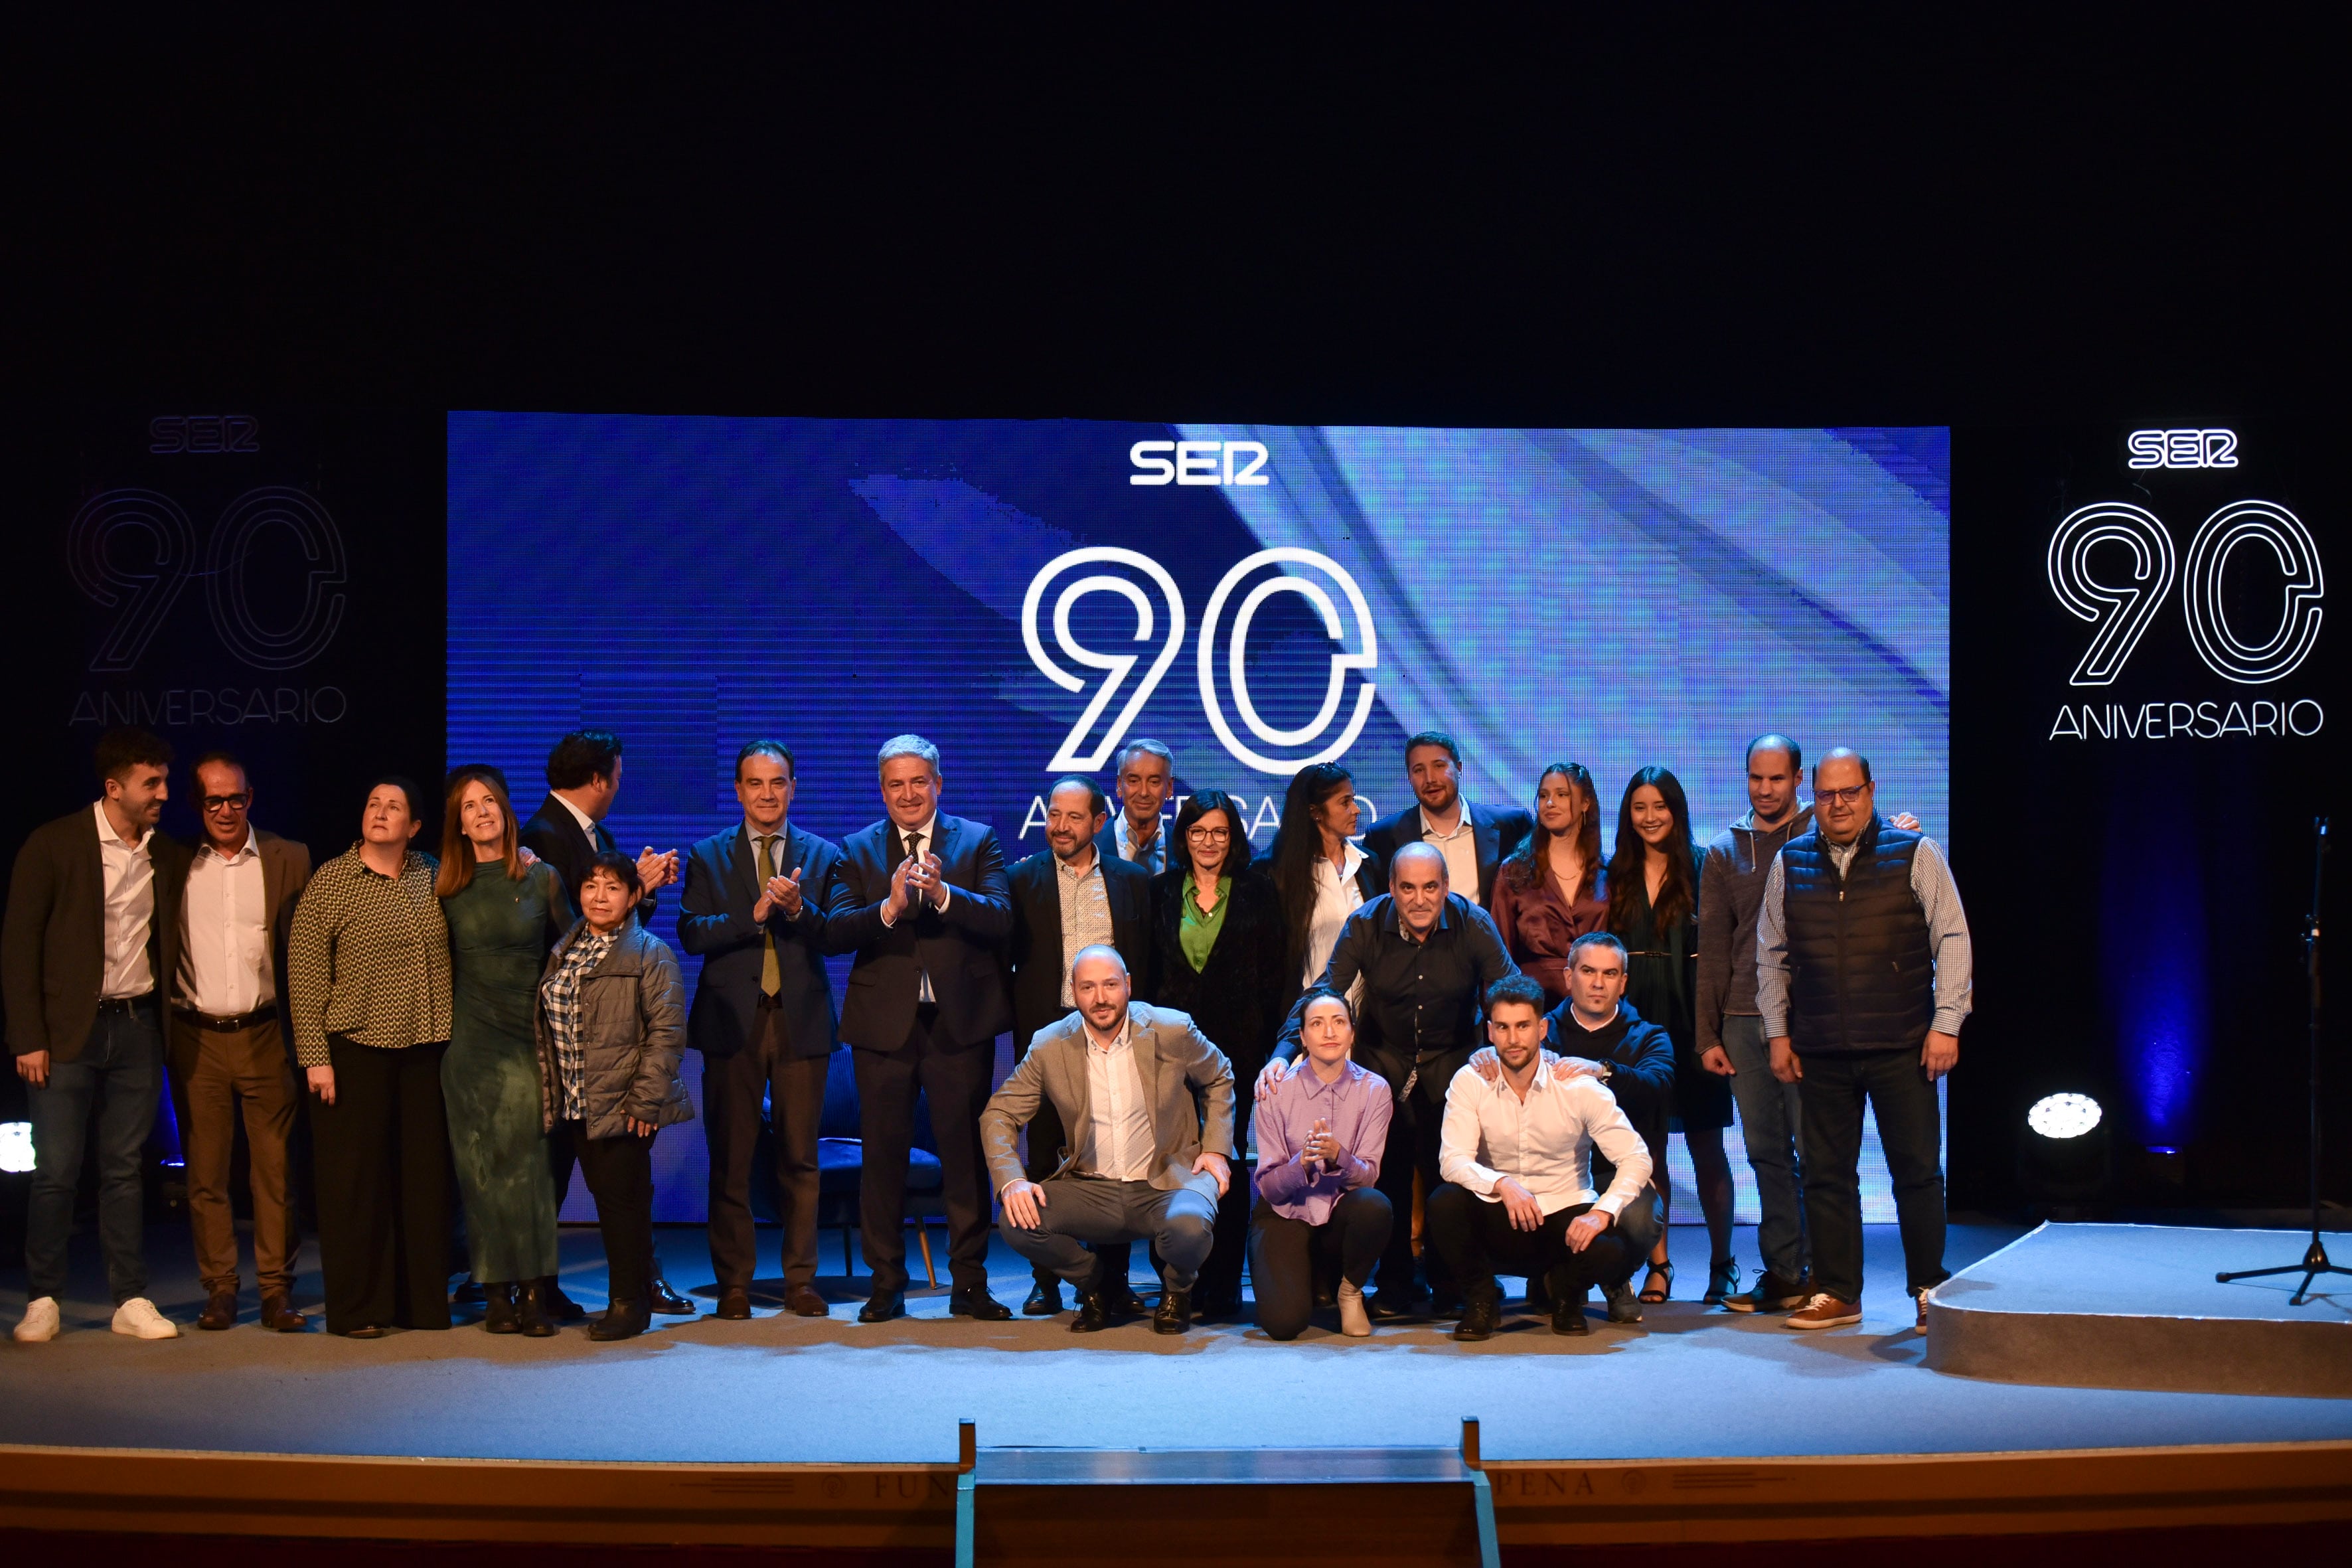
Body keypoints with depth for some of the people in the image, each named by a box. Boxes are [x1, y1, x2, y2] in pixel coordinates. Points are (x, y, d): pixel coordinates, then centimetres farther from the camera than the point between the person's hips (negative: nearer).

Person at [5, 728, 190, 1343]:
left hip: (137, 1027, 3)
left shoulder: (169, 858, 7)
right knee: (56, 1173, 0)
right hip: (67, 1031, -3)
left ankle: (131, 1300, 12)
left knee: (124, 1171, 8)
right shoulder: (54, 845, -6)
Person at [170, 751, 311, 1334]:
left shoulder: (289, 860, 4)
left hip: (264, 1037, -1)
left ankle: (277, 1291, 9)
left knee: (275, 1170, 1)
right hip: (196, 1039, 1)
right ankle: (219, 1290, 13)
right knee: (205, 1173, 4)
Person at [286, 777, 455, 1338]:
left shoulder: (431, 876, 9)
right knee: (355, 1180, 0)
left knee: (425, 1177, 7)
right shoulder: (330, 883, -3)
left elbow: (450, 957, 21)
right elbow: (305, 977, -5)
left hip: (425, 1050, 4)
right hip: (355, 1049, -4)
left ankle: (421, 1302, 17)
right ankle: (354, 1309, 9)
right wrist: (315, 1058, -10)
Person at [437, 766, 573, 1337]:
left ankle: (535, 1291, -2)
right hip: (470, 1039, 1)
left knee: (527, 1161, -7)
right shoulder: (446, 888, 6)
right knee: (481, 1166, 1)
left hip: (530, 1036, -1)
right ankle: (497, 1294, 5)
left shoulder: (541, 878, 3)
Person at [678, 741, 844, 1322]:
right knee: (730, 1159, 2)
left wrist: (798, 909, -19)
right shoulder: (708, 857, 9)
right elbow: (691, 933, -4)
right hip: (732, 1022, 0)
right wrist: (753, 916, -16)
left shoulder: (822, 856, 9)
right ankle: (735, 1284, 10)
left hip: (802, 1020, 0)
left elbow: (837, 937, -1)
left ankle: (801, 1280, 10)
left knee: (800, 1158, 3)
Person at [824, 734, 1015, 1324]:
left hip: (960, 1021, -1)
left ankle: (969, 1283, 12)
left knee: (965, 1152, 3)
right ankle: (886, 1285, 16)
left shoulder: (978, 841, 5)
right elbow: (834, 931, -6)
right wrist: (889, 907, -23)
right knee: (884, 1154, 6)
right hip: (883, 1024, 1)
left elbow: (1001, 918, -9)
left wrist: (942, 893, -24)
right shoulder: (858, 850, 7)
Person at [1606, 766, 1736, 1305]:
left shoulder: (1700, 871, 0)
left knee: (1706, 1149, 2)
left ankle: (1721, 1263, 12)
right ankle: (1657, 1264, 10)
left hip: (1688, 1027, -3)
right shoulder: (1618, 877, 11)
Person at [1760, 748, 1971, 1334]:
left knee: (1917, 1171, 1)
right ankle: (1836, 1293, 15)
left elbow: (1952, 941, 1)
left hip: (1901, 1046, -3)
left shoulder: (1916, 855, 1)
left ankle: (1929, 1291, 13)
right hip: (1820, 1050, 3)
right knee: (1827, 1174, 6)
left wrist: (1946, 1024, -6)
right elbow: (1771, 954, 15)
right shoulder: (1790, 863, 9)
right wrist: (1777, 1032, 10)